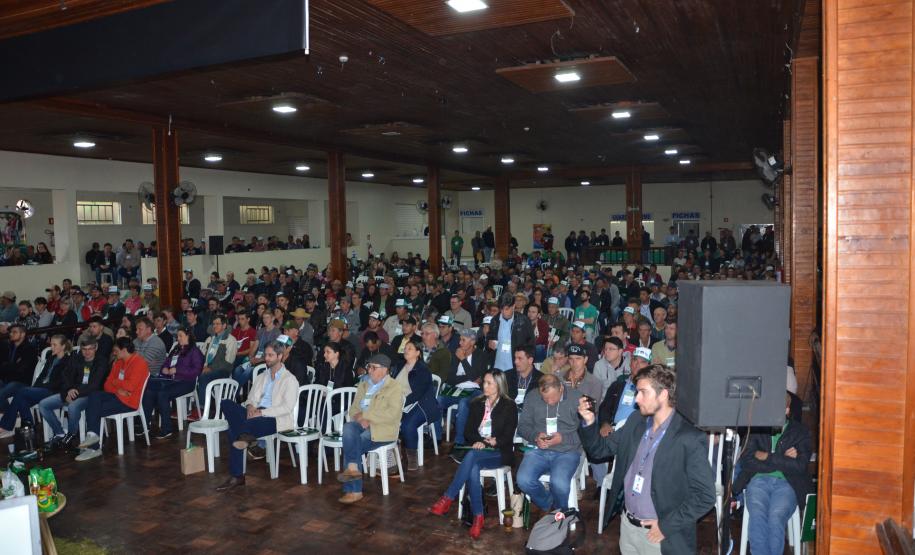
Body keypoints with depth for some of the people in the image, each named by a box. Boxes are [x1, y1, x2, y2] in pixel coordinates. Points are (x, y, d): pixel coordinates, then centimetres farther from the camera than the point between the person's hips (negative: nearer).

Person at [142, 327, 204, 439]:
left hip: (185, 382, -7)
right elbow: (167, 362, 30)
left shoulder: (194, 351, 1)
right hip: (170, 380, 7)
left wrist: (177, 370, -14)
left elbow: (196, 370, -10)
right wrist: (164, 368, 5)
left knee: (162, 394, -30)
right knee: (148, 391, -19)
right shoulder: (176, 349, 25)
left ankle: (166, 430, -24)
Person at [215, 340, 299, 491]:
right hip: (255, 414, 7)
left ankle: (237, 476, -22)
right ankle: (244, 436, -34)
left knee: (234, 430, -30)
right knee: (226, 403, -21)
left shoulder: (289, 379, 1)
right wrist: (250, 406, -7)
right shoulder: (261, 376, 24)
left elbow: (287, 407, -11)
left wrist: (261, 412, -19)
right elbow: (251, 397, 19)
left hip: (276, 419, -7)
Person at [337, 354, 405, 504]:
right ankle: (353, 468, -27)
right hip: (362, 425, 6)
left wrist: (365, 415, -16)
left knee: (350, 445, -24)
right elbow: (353, 409, 14)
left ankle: (353, 490, -15)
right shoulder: (363, 385, 18)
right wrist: (360, 419, -10)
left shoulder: (394, 387, -3)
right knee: (348, 428, -27)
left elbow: (392, 414, -16)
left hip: (382, 429, -5)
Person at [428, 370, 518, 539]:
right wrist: (477, 441, -13)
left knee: (472, 456, -36)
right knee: (473, 468, -34)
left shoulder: (509, 406, 1)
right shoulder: (477, 404, 13)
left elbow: (508, 437, -4)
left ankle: (447, 499, -34)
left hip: (499, 453, -3)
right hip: (478, 449, 4)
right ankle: (478, 517, -30)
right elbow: (467, 431, 8)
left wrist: (493, 442, -22)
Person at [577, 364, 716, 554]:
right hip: (627, 525, 5)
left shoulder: (690, 439, -18)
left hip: (661, 535, -5)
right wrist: (589, 422, -10)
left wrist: (666, 525, -16)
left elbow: (705, 496, -16)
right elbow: (601, 449, 8)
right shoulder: (635, 421, 0)